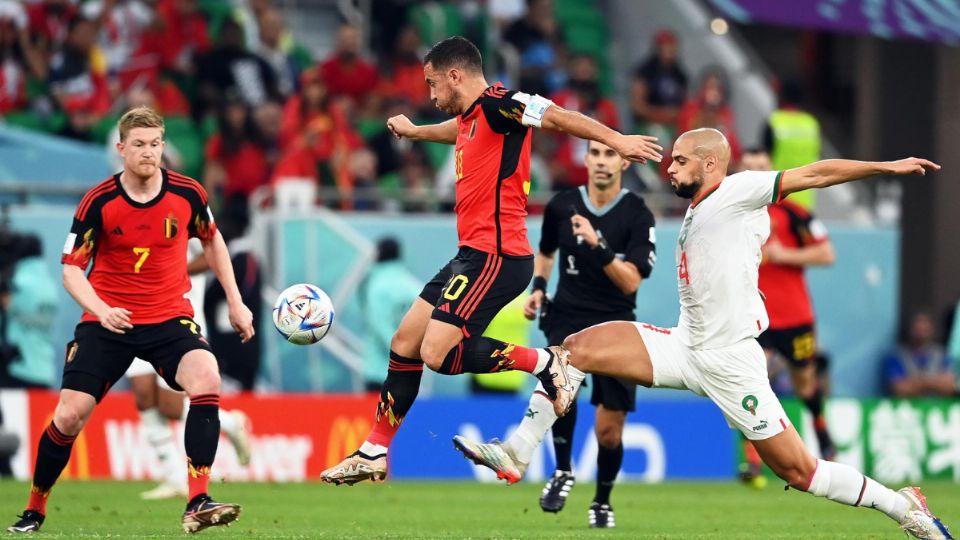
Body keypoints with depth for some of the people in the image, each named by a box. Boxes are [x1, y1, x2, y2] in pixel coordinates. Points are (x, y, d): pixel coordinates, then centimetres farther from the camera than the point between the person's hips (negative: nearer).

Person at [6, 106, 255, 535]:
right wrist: (101, 310, -27)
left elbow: (211, 241, 16)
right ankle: (34, 511, 16)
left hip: (169, 318, 1)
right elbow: (71, 269, -8)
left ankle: (197, 505, -27)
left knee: (206, 379, -28)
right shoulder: (98, 202, -10)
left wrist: (235, 302, 14)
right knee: (69, 416, -8)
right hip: (108, 321, -1)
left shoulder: (187, 194, -5)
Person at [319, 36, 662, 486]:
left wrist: (615, 140, -35)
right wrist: (412, 131, 61)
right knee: (404, 344, 12)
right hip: (472, 255, 10)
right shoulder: (470, 118, 17)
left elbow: (556, 116, -23)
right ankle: (375, 453, 19)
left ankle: (540, 362, -5)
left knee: (438, 353, -19)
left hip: (495, 255, -10)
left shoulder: (496, 106, -12)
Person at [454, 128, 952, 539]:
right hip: (686, 349, 8)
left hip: (729, 363, -8)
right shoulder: (694, 213, 17)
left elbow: (815, 174, -12)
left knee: (798, 472, -6)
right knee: (578, 347, -6)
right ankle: (517, 453, -5)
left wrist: (885, 167, -17)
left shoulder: (735, 192, -7)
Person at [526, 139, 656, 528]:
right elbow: (546, 252, 22)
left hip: (614, 325, -1)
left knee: (608, 430, 0)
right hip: (566, 318, 1)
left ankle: (602, 500, 28)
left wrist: (598, 244, -31)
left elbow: (630, 282, -19)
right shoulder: (562, 205, 1)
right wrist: (537, 288, 4)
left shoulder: (637, 216, -9)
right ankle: (562, 472, -11)